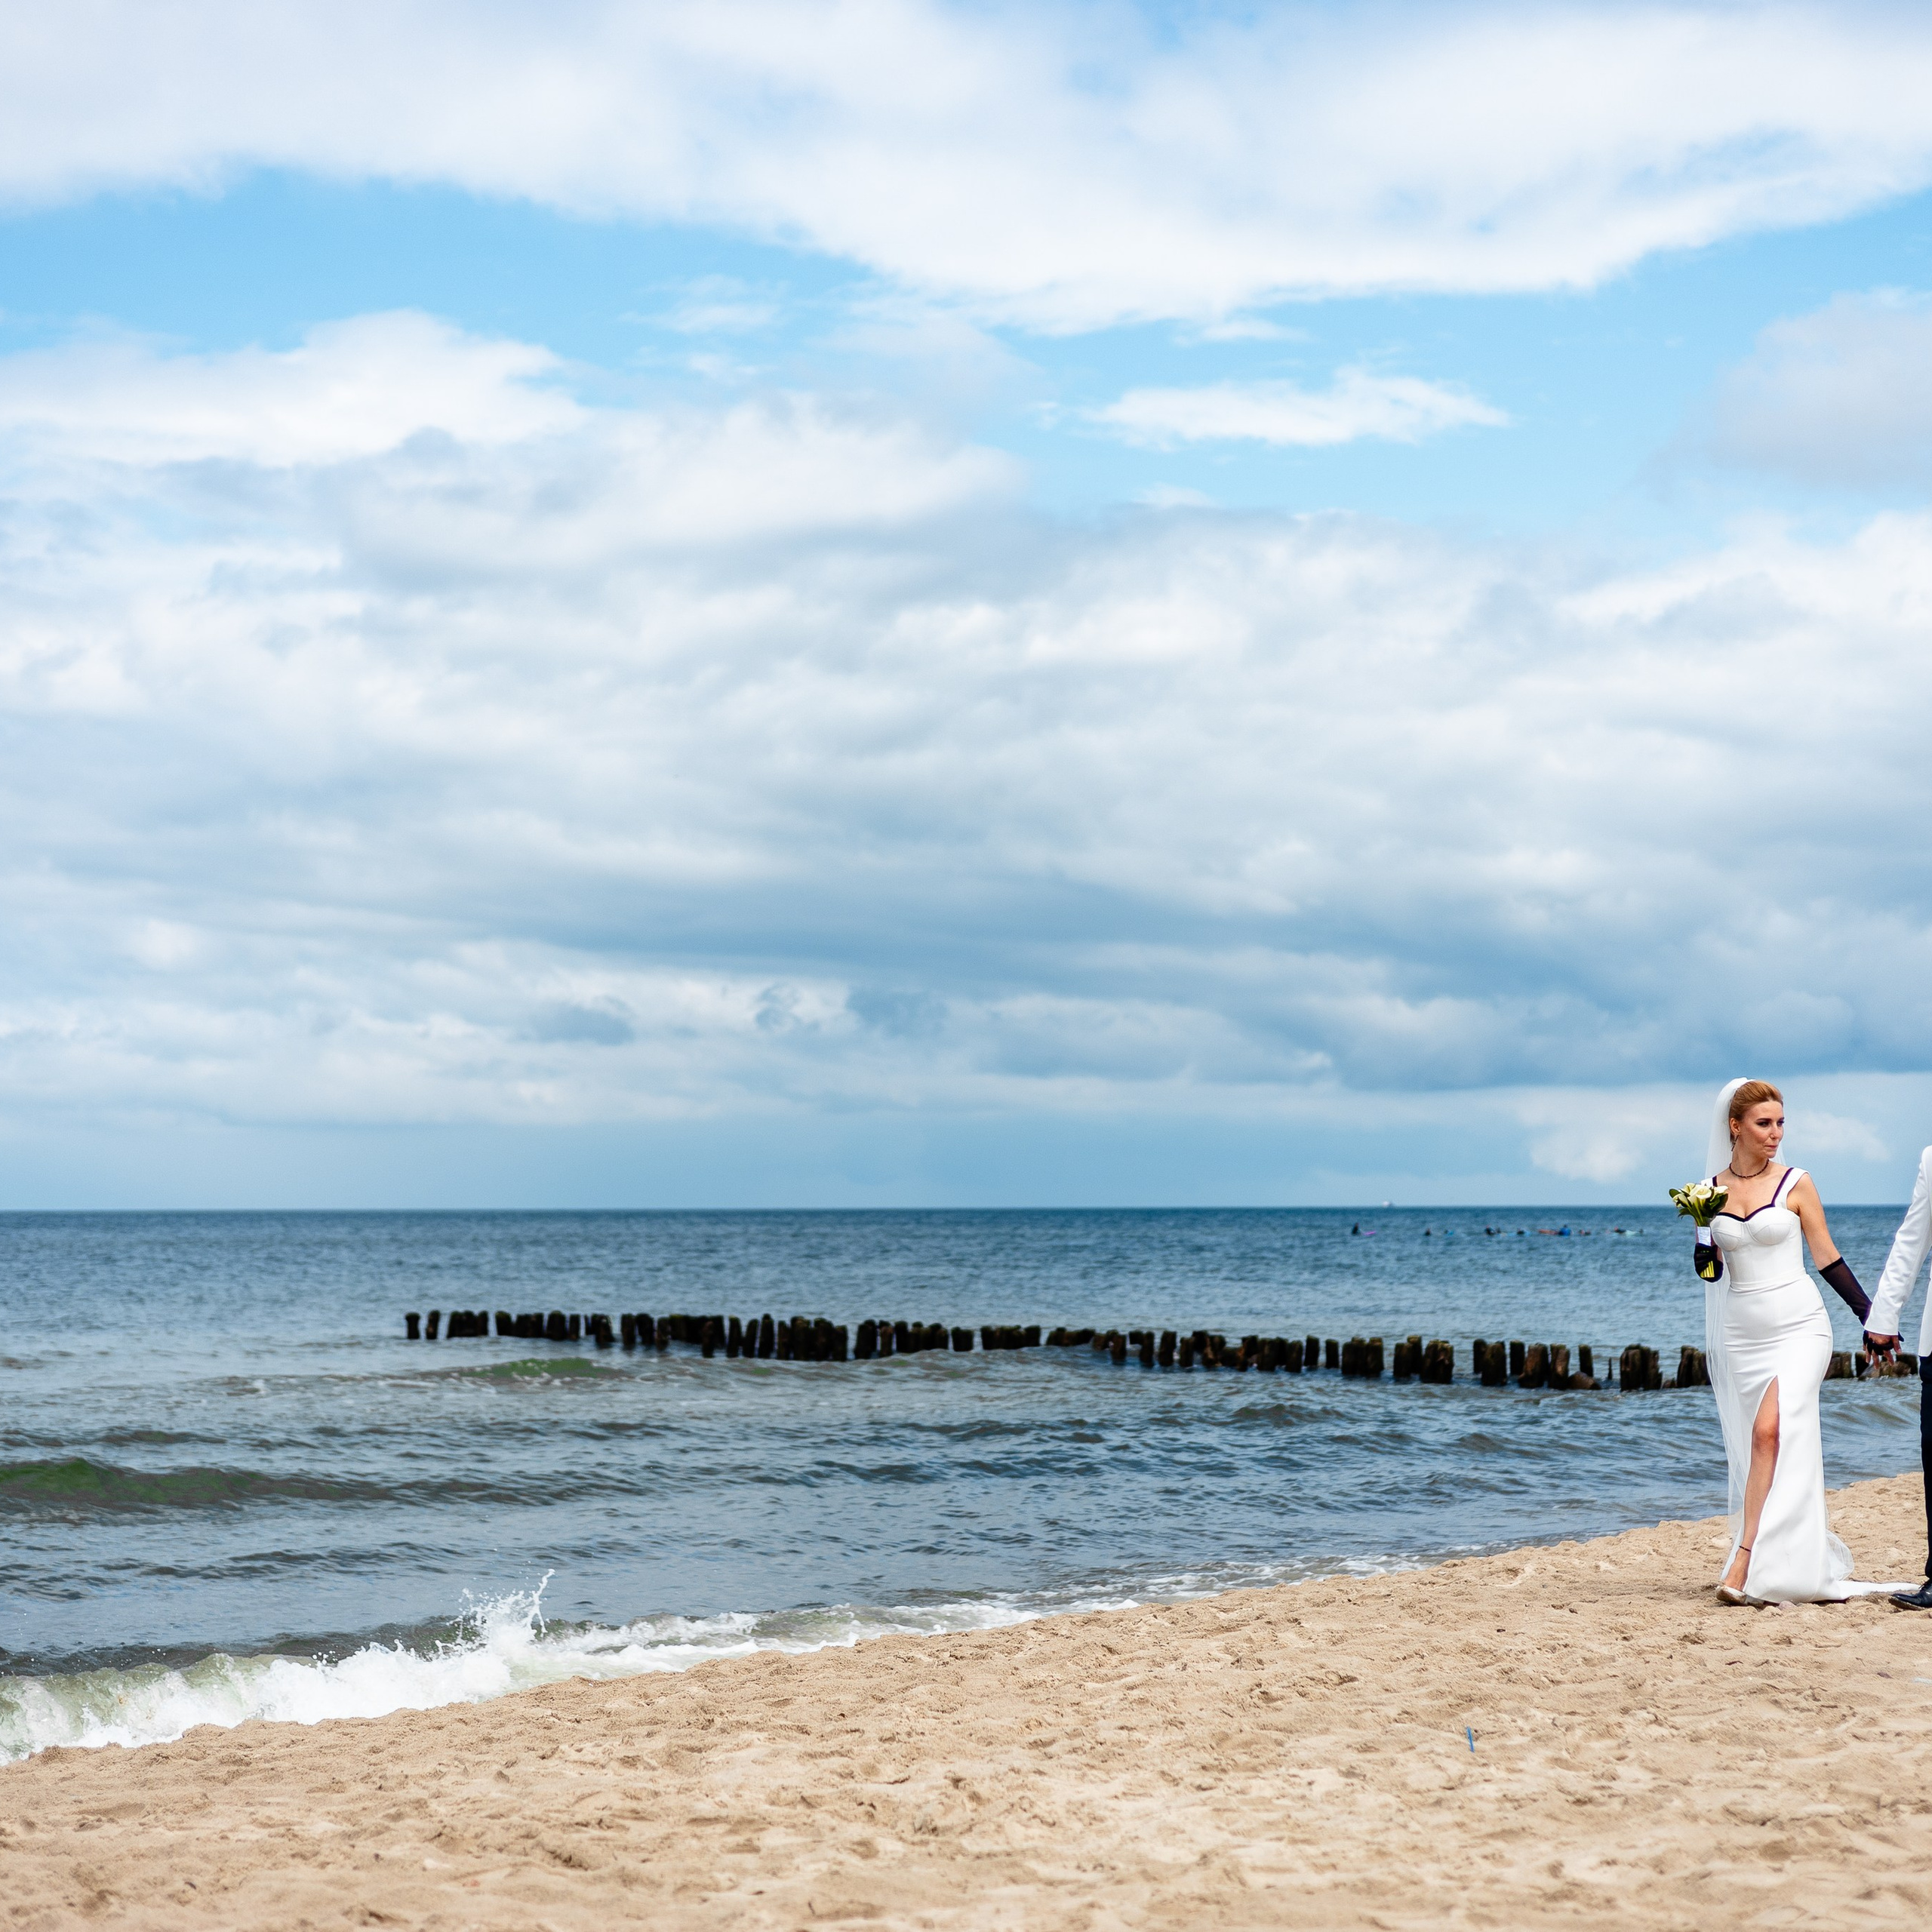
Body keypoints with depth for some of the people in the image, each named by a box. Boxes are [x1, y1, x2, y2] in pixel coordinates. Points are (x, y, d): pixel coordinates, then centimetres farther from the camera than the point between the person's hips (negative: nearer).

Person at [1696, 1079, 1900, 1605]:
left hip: (1798, 1326, -3)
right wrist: (1702, 1233, -10)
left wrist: (1872, 1315, 3)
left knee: (1770, 1431, -21)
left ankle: (1744, 1561, -24)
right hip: (1742, 1331, 3)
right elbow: (1710, 1271, 10)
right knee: (1760, 1445, 4)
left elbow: (1827, 1257, 5)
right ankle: (1799, 1563, 16)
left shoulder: (1795, 1184, 0)